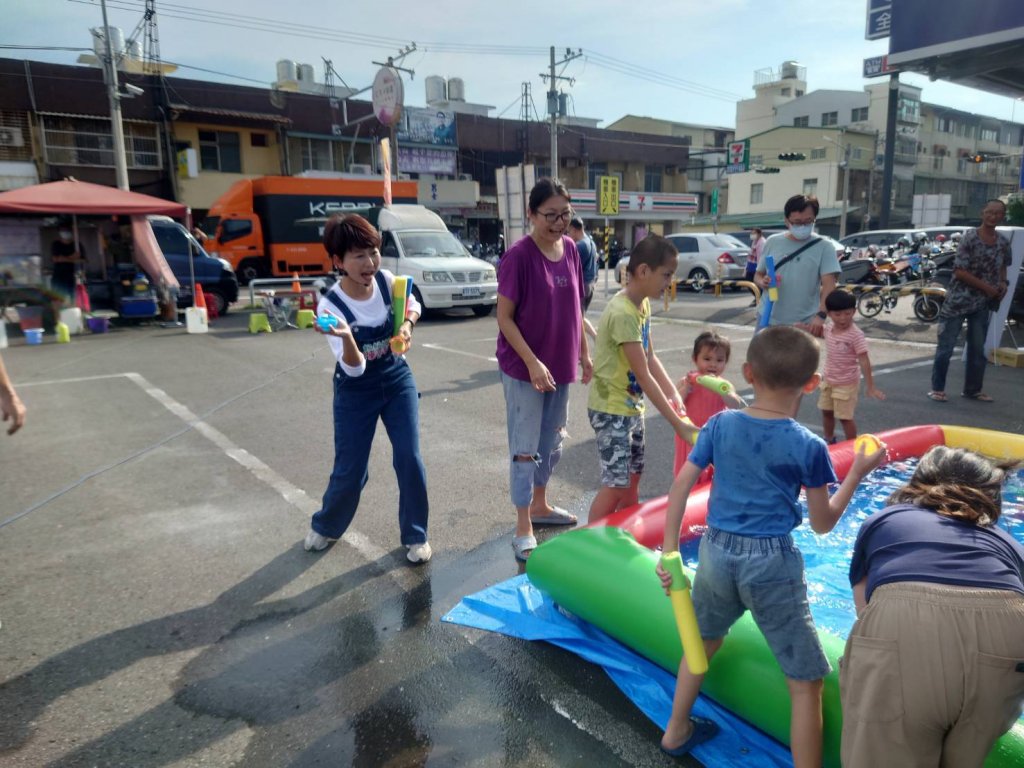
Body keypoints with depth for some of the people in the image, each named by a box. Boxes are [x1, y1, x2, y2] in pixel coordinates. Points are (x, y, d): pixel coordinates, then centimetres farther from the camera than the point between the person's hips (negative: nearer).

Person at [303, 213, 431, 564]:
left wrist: (407, 324, -12)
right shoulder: (330, 306, -24)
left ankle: (415, 535, 16)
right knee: (350, 471, 4)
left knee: (409, 459, -5)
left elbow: (414, 304, 10)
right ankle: (325, 526, 35)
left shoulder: (387, 281, -13)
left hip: (398, 381, 3)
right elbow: (354, 369, -28)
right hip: (355, 393, -3)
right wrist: (346, 336, -48)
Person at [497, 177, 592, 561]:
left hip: (560, 365, 7)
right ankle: (523, 531, 15)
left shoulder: (570, 250, 3)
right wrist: (532, 363, -22)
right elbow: (504, 317, -16)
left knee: (552, 442, 19)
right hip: (524, 368, -7)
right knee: (525, 448, 3)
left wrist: (584, 352, 12)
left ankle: (540, 505, 40)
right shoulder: (518, 256, -17)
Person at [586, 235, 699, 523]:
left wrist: (673, 393, -2)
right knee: (616, 484, -4)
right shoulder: (622, 313, -26)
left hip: (631, 405, 9)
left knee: (633, 477, 16)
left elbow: (651, 357, 10)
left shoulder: (643, 304, 4)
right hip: (610, 408, -9)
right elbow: (643, 376, -26)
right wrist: (677, 424, -23)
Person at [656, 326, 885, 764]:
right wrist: (857, 474, 9)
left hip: (716, 552, 5)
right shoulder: (809, 447, -9)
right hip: (772, 562, -4)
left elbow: (681, 486, -3)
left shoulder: (720, 425, -2)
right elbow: (822, 523, -1)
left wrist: (669, 550, 3)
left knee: (702, 641, 28)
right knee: (806, 682, 11)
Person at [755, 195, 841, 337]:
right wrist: (763, 282, -13)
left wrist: (821, 315, -28)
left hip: (805, 325, -3)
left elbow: (829, 285, -12)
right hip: (769, 321, 3)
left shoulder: (823, 247, -3)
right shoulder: (772, 242, 6)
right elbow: (758, 275, 13)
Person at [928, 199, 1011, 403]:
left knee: (978, 349, 12)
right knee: (945, 346, -1)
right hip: (958, 300, -6)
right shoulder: (969, 237, -13)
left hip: (982, 303, 6)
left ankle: (972, 389, 24)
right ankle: (937, 388, 9)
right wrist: (987, 287, -17)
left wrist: (1003, 283, 2)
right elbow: (959, 271, -17)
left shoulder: (1003, 242, 5)